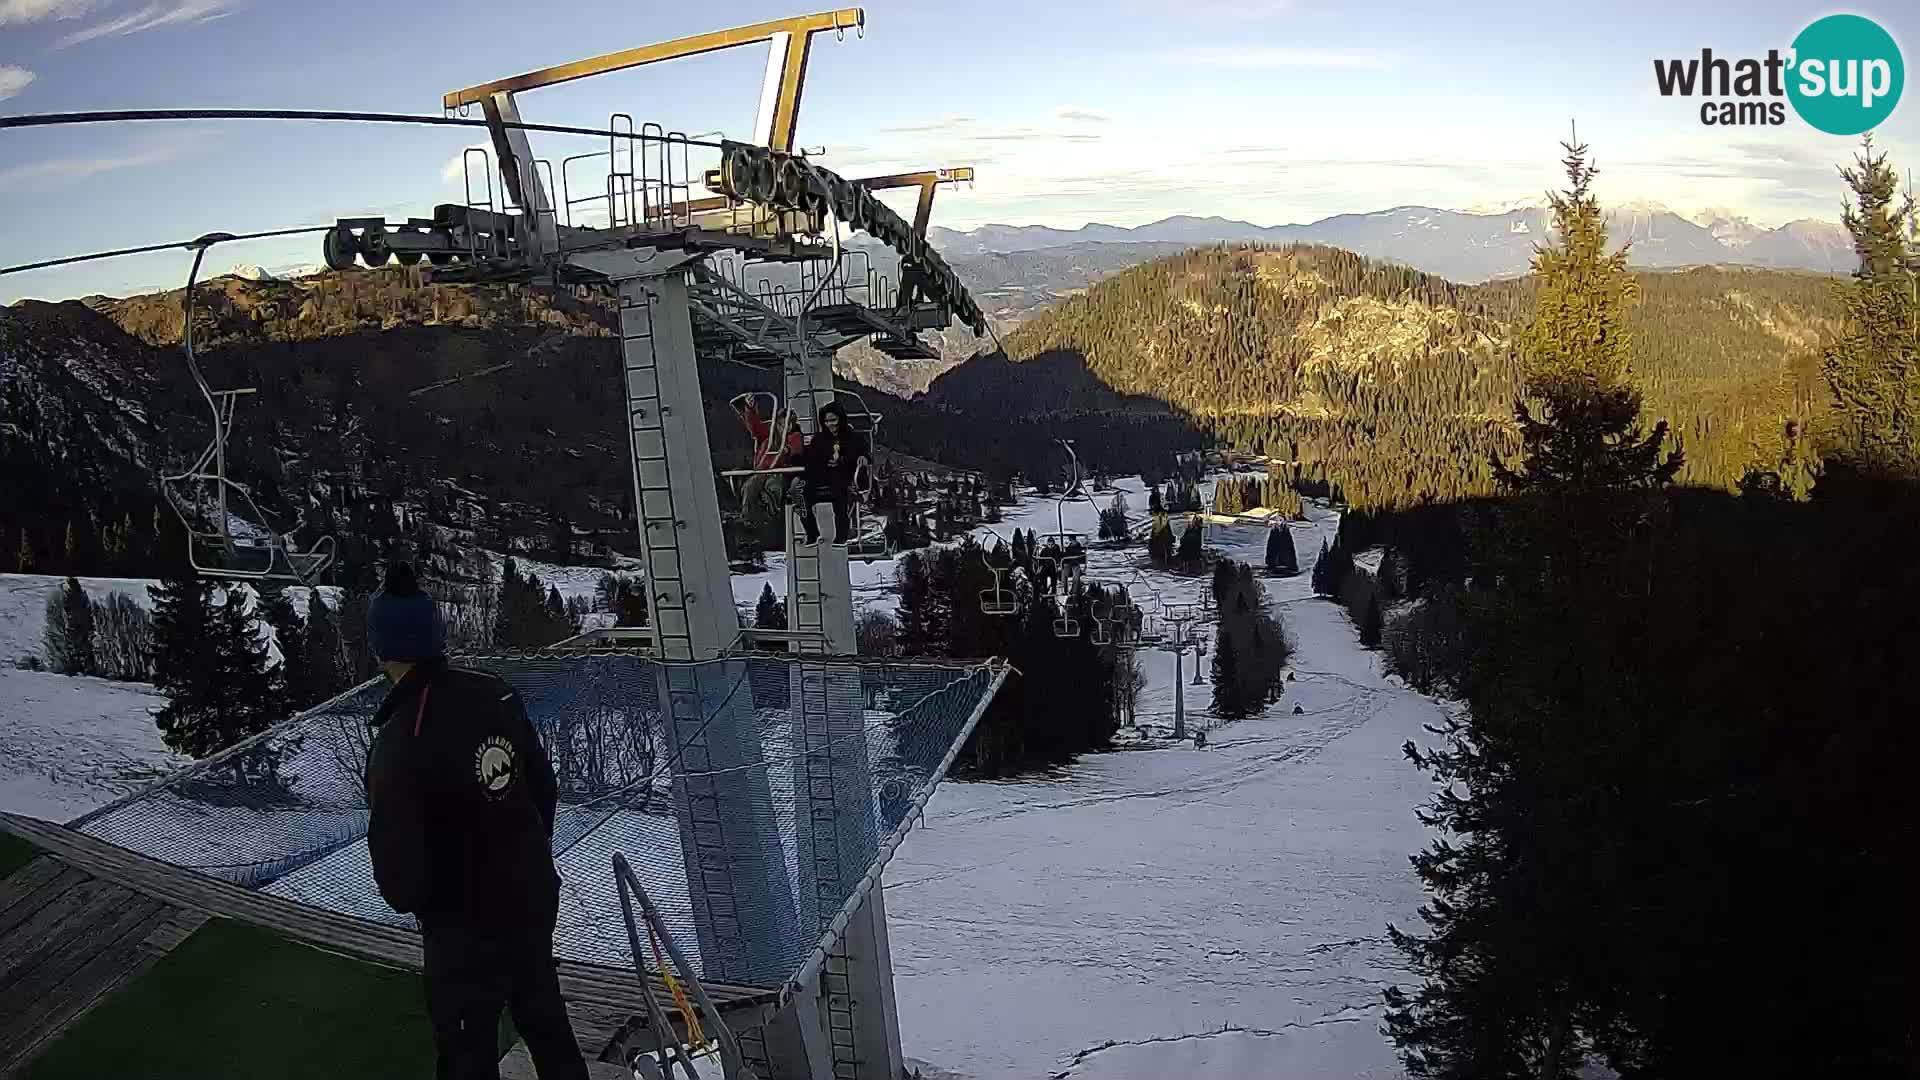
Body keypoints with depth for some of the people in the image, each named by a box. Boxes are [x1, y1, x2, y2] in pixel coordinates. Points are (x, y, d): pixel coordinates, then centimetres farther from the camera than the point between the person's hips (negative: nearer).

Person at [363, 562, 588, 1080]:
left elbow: (397, 876, -22)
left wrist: (411, 900, 2)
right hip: (535, 897, 6)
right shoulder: (495, 693, -12)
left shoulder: (398, 746, -29)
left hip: (466, 928, -5)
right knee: (545, 1022, 27)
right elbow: (543, 787, 1)